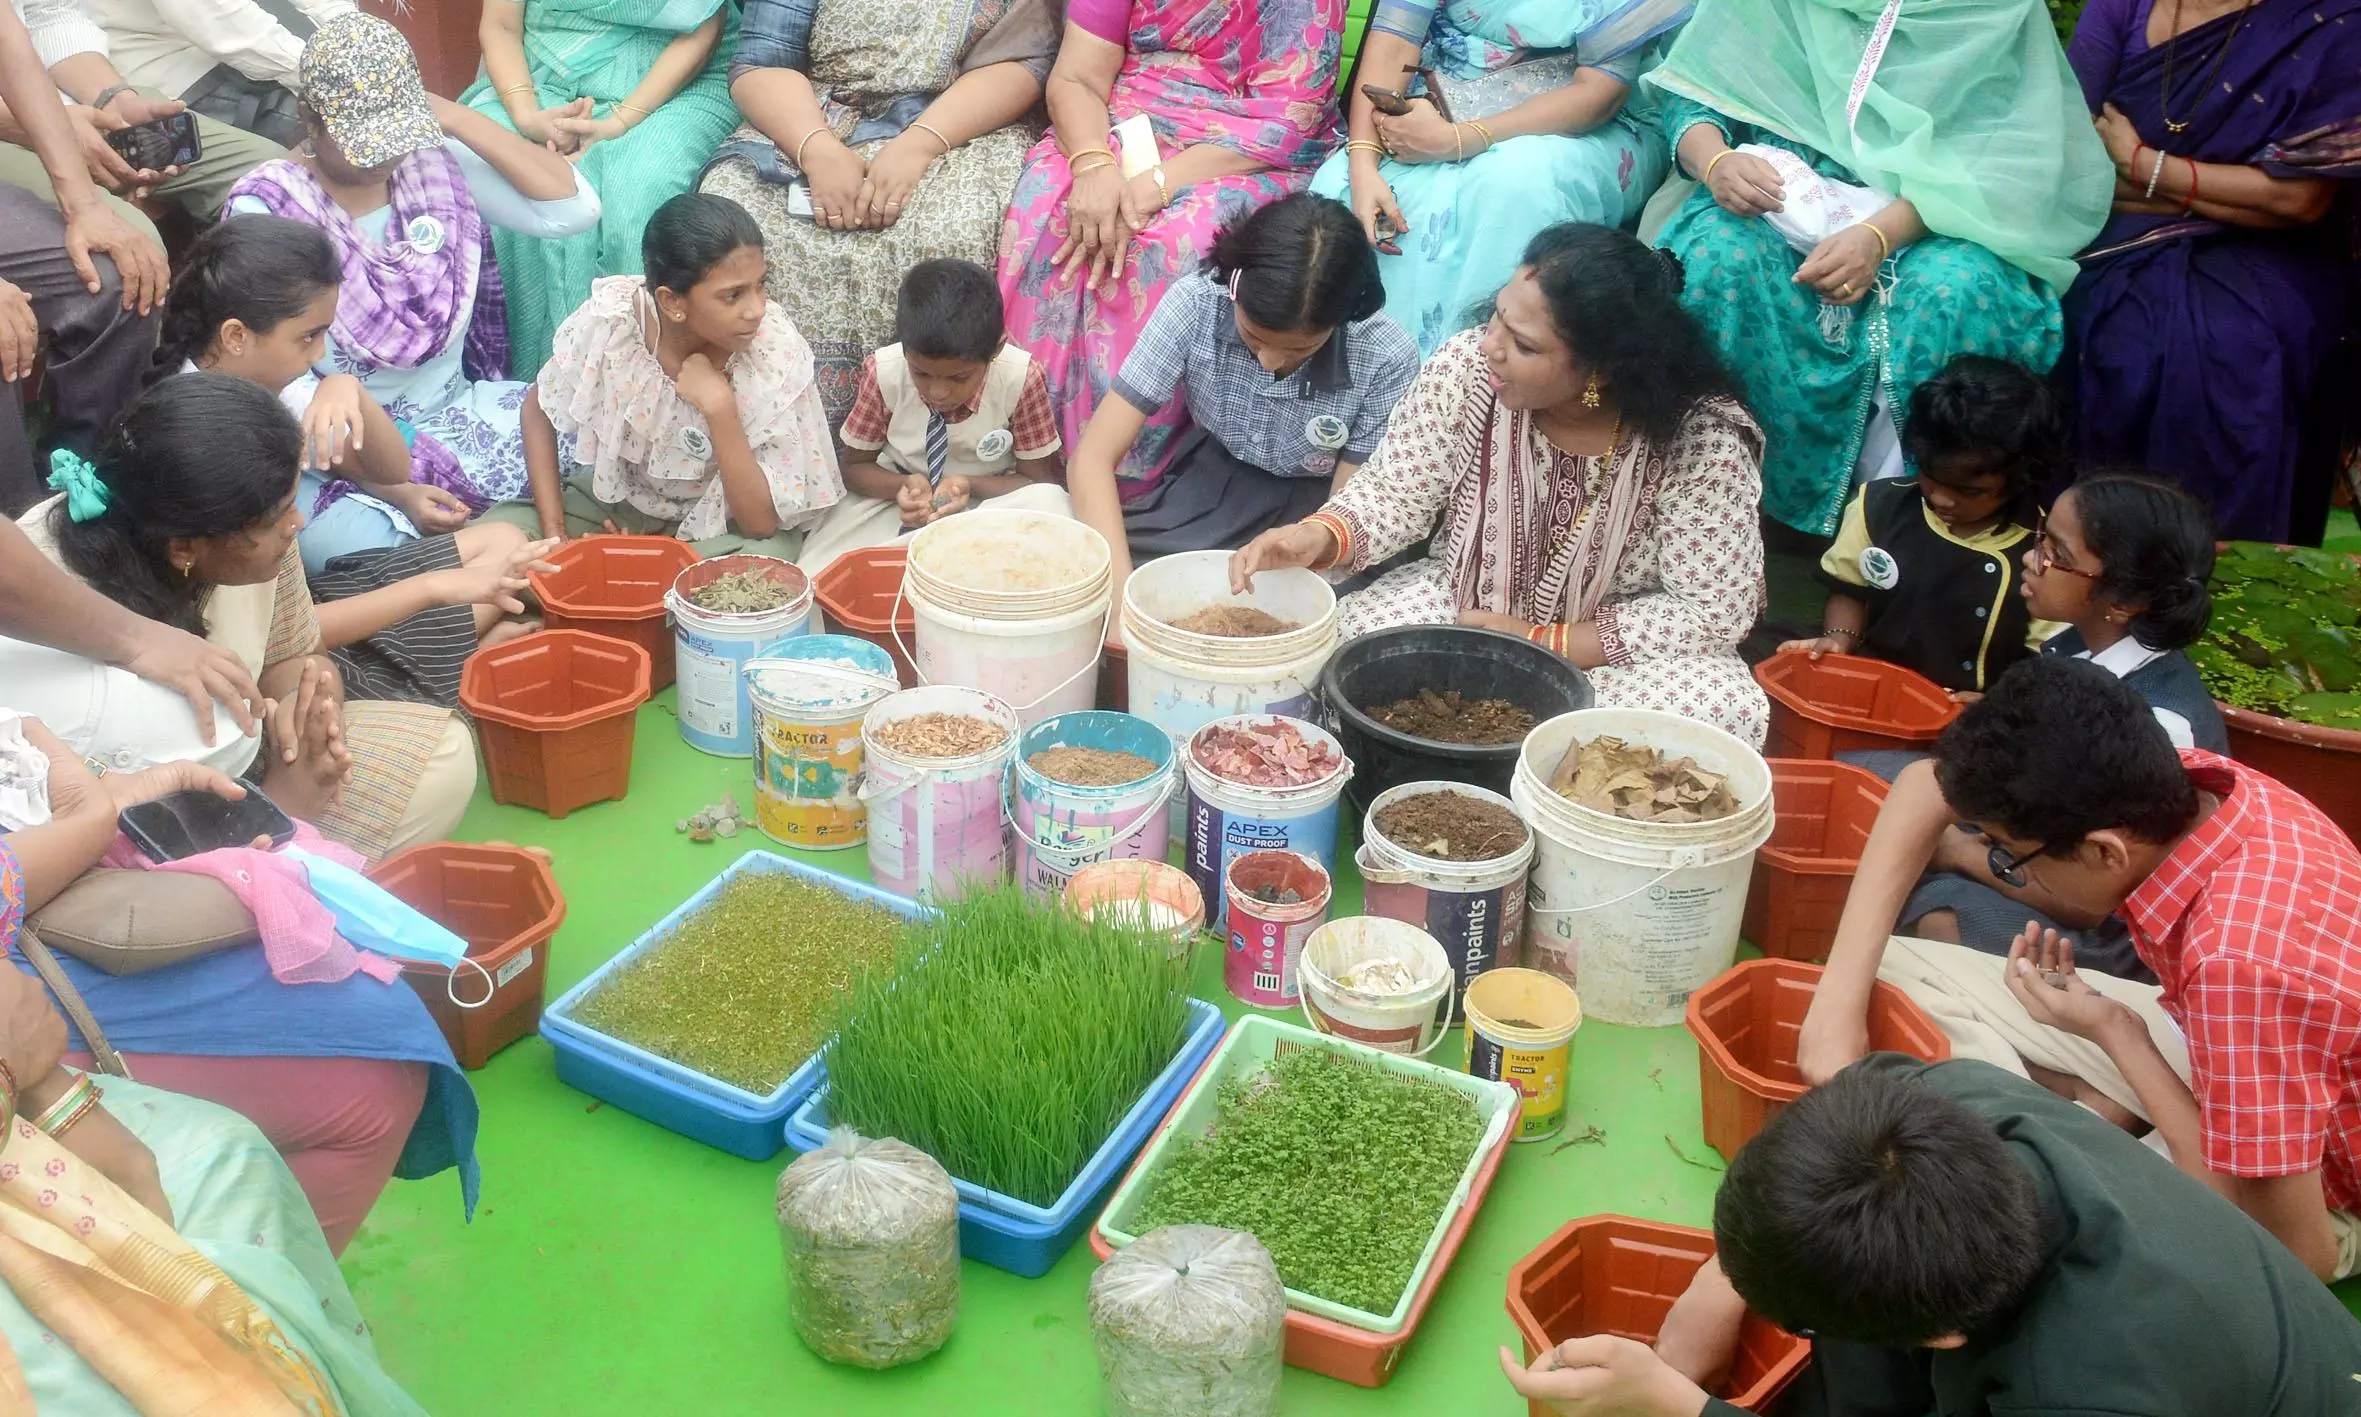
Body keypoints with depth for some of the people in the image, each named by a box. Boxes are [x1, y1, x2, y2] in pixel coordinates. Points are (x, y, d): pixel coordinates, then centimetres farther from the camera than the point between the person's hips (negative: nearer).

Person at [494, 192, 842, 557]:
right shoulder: (611, 317, -22)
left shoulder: (776, 354, -27)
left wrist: (719, 407, -35)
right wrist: (553, 533, -11)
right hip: (618, 498, 2)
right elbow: (538, 410, -2)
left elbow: (762, 524, -25)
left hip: (721, 525, -1)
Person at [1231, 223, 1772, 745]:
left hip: (1613, 644, -1)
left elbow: (1712, 608, -17)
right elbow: (1394, 492, -8)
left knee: (1727, 709, -31)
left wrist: (1539, 642, -22)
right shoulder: (1467, 368, -17)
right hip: (1460, 602, 1)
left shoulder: (1703, 442, -23)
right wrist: (1318, 536, -32)